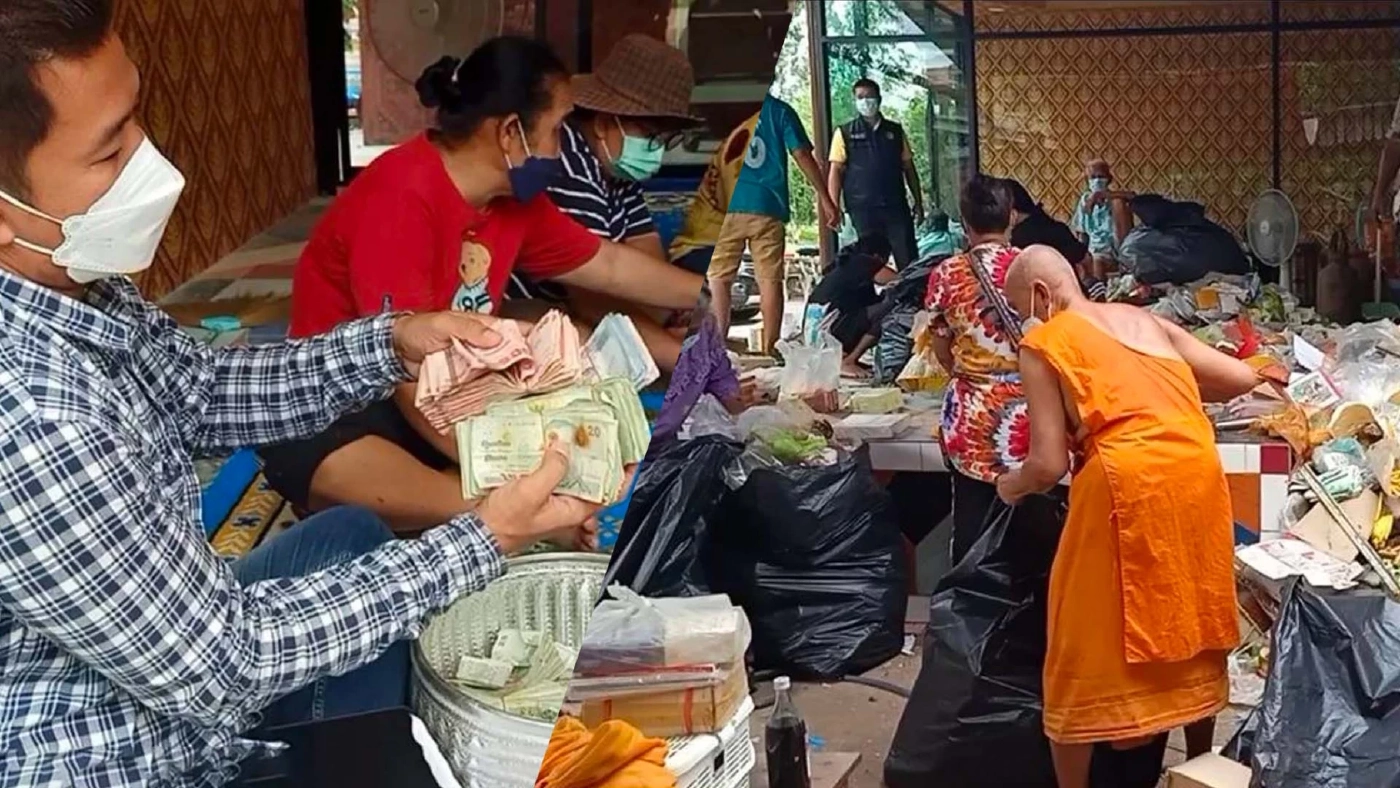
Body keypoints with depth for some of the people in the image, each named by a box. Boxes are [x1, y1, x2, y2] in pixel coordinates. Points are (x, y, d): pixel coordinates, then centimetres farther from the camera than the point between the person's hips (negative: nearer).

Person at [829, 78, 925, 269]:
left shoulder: (895, 131, 12)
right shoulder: (845, 134, 5)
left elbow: (909, 168, 15)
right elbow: (836, 171, 1)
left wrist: (918, 203, 11)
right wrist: (834, 208, -8)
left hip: (896, 205, 2)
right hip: (863, 209, -2)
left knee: (909, 260, -4)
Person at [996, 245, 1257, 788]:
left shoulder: (1042, 346, 3)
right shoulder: (1145, 321, 18)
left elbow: (1049, 465, -3)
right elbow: (1242, 378, 18)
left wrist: (1011, 485, 18)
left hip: (1128, 483, -6)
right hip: (1198, 473, 6)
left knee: (1089, 647, 8)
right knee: (1186, 620, 22)